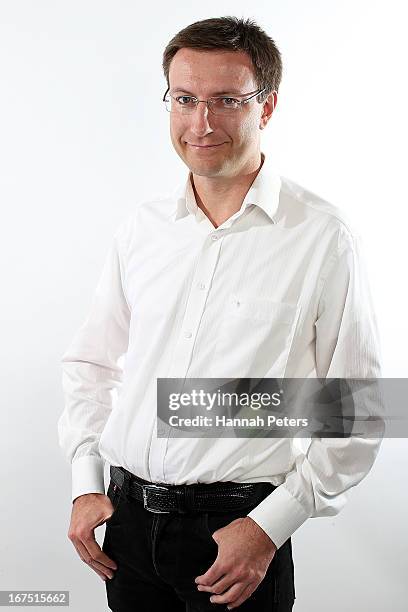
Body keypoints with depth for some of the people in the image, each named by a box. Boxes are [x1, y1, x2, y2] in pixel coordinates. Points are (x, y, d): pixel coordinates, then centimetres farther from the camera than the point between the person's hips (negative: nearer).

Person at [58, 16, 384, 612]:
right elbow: (92, 363, 13)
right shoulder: (141, 227, 4)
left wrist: (270, 526, -12)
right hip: (127, 514, 4)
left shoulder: (323, 237, -10)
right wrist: (85, 485, 5)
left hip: (237, 525, -4)